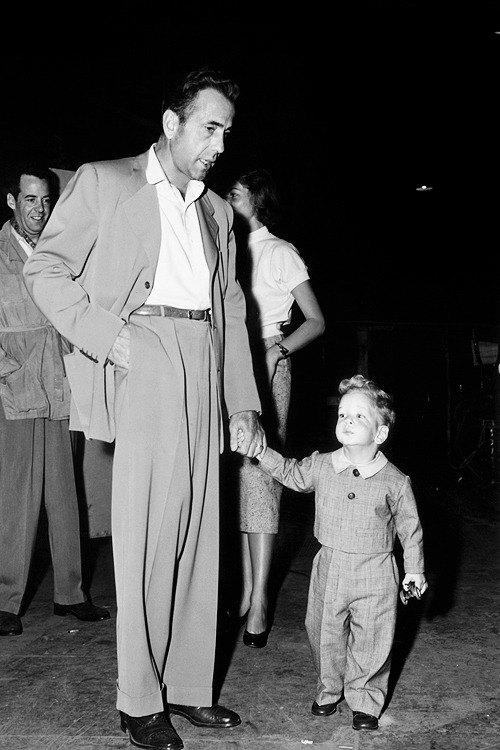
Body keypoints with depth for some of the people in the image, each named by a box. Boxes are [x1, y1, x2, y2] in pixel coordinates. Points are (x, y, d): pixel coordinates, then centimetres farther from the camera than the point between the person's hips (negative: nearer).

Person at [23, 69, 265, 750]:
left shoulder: (217, 210, 21)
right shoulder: (103, 182, 6)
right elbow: (47, 269, 1)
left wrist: (244, 405, 14)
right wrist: (105, 335, -13)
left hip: (205, 368, 6)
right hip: (140, 362, -5)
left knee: (197, 532, 6)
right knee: (146, 532, -6)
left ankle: (188, 688, 16)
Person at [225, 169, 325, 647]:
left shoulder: (280, 253, 3)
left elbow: (316, 321, 3)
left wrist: (279, 348, -14)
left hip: (265, 367, -5)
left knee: (259, 477, -10)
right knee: (237, 479, 3)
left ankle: (259, 602, -8)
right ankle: (246, 590, 11)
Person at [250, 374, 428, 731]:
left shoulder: (395, 481, -9)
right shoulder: (320, 465, -3)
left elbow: (410, 527, 0)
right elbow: (291, 473, 15)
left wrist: (414, 570, 2)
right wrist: (262, 453, 2)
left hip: (375, 575, -3)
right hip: (329, 568, 3)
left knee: (371, 641, 6)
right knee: (325, 635, 14)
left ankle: (365, 701, 26)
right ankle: (329, 691, 36)